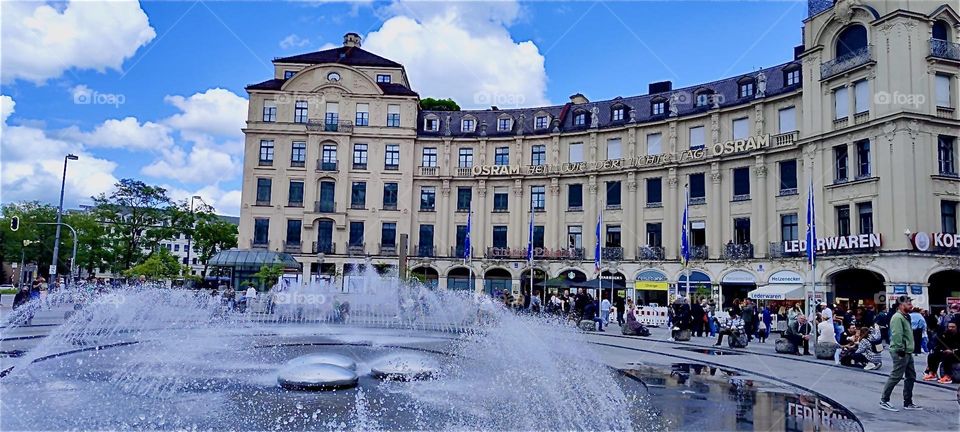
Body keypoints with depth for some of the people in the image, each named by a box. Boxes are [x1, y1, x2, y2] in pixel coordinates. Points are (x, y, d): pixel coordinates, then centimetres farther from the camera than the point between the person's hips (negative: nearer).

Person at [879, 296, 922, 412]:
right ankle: (884, 401, -2)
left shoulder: (906, 317, 18)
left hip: (907, 352, 11)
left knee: (911, 376, 14)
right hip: (900, 352, -11)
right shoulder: (897, 317, -16)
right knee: (896, 376, -8)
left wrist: (908, 350, 20)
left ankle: (908, 403, 22)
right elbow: (897, 335, -24)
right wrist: (900, 349, -26)